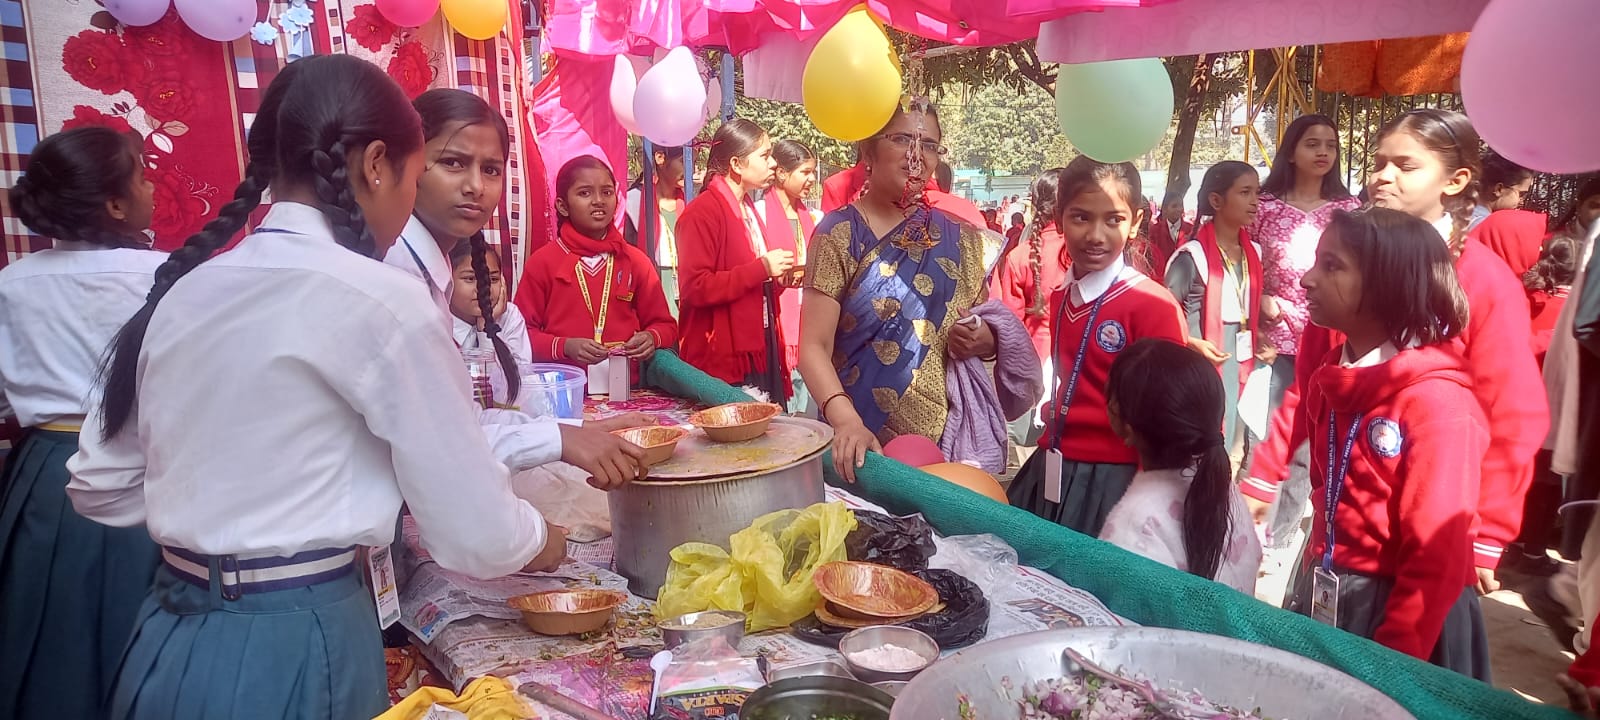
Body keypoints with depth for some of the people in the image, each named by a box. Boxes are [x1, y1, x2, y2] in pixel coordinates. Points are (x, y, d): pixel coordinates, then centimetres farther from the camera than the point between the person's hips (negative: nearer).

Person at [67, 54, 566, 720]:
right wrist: (540, 539, 6)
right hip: (295, 651, -7)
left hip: (170, 641, 7)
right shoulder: (378, 299, -18)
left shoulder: (182, 291, 2)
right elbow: (474, 534, -14)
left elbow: (99, 487, 13)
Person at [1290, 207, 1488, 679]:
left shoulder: (1436, 403, -20)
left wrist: (1389, 662, -17)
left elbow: (1438, 559, -19)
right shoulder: (1333, 380, 3)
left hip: (1402, 614, -7)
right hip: (1326, 604, 7)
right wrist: (1315, 588, 11)